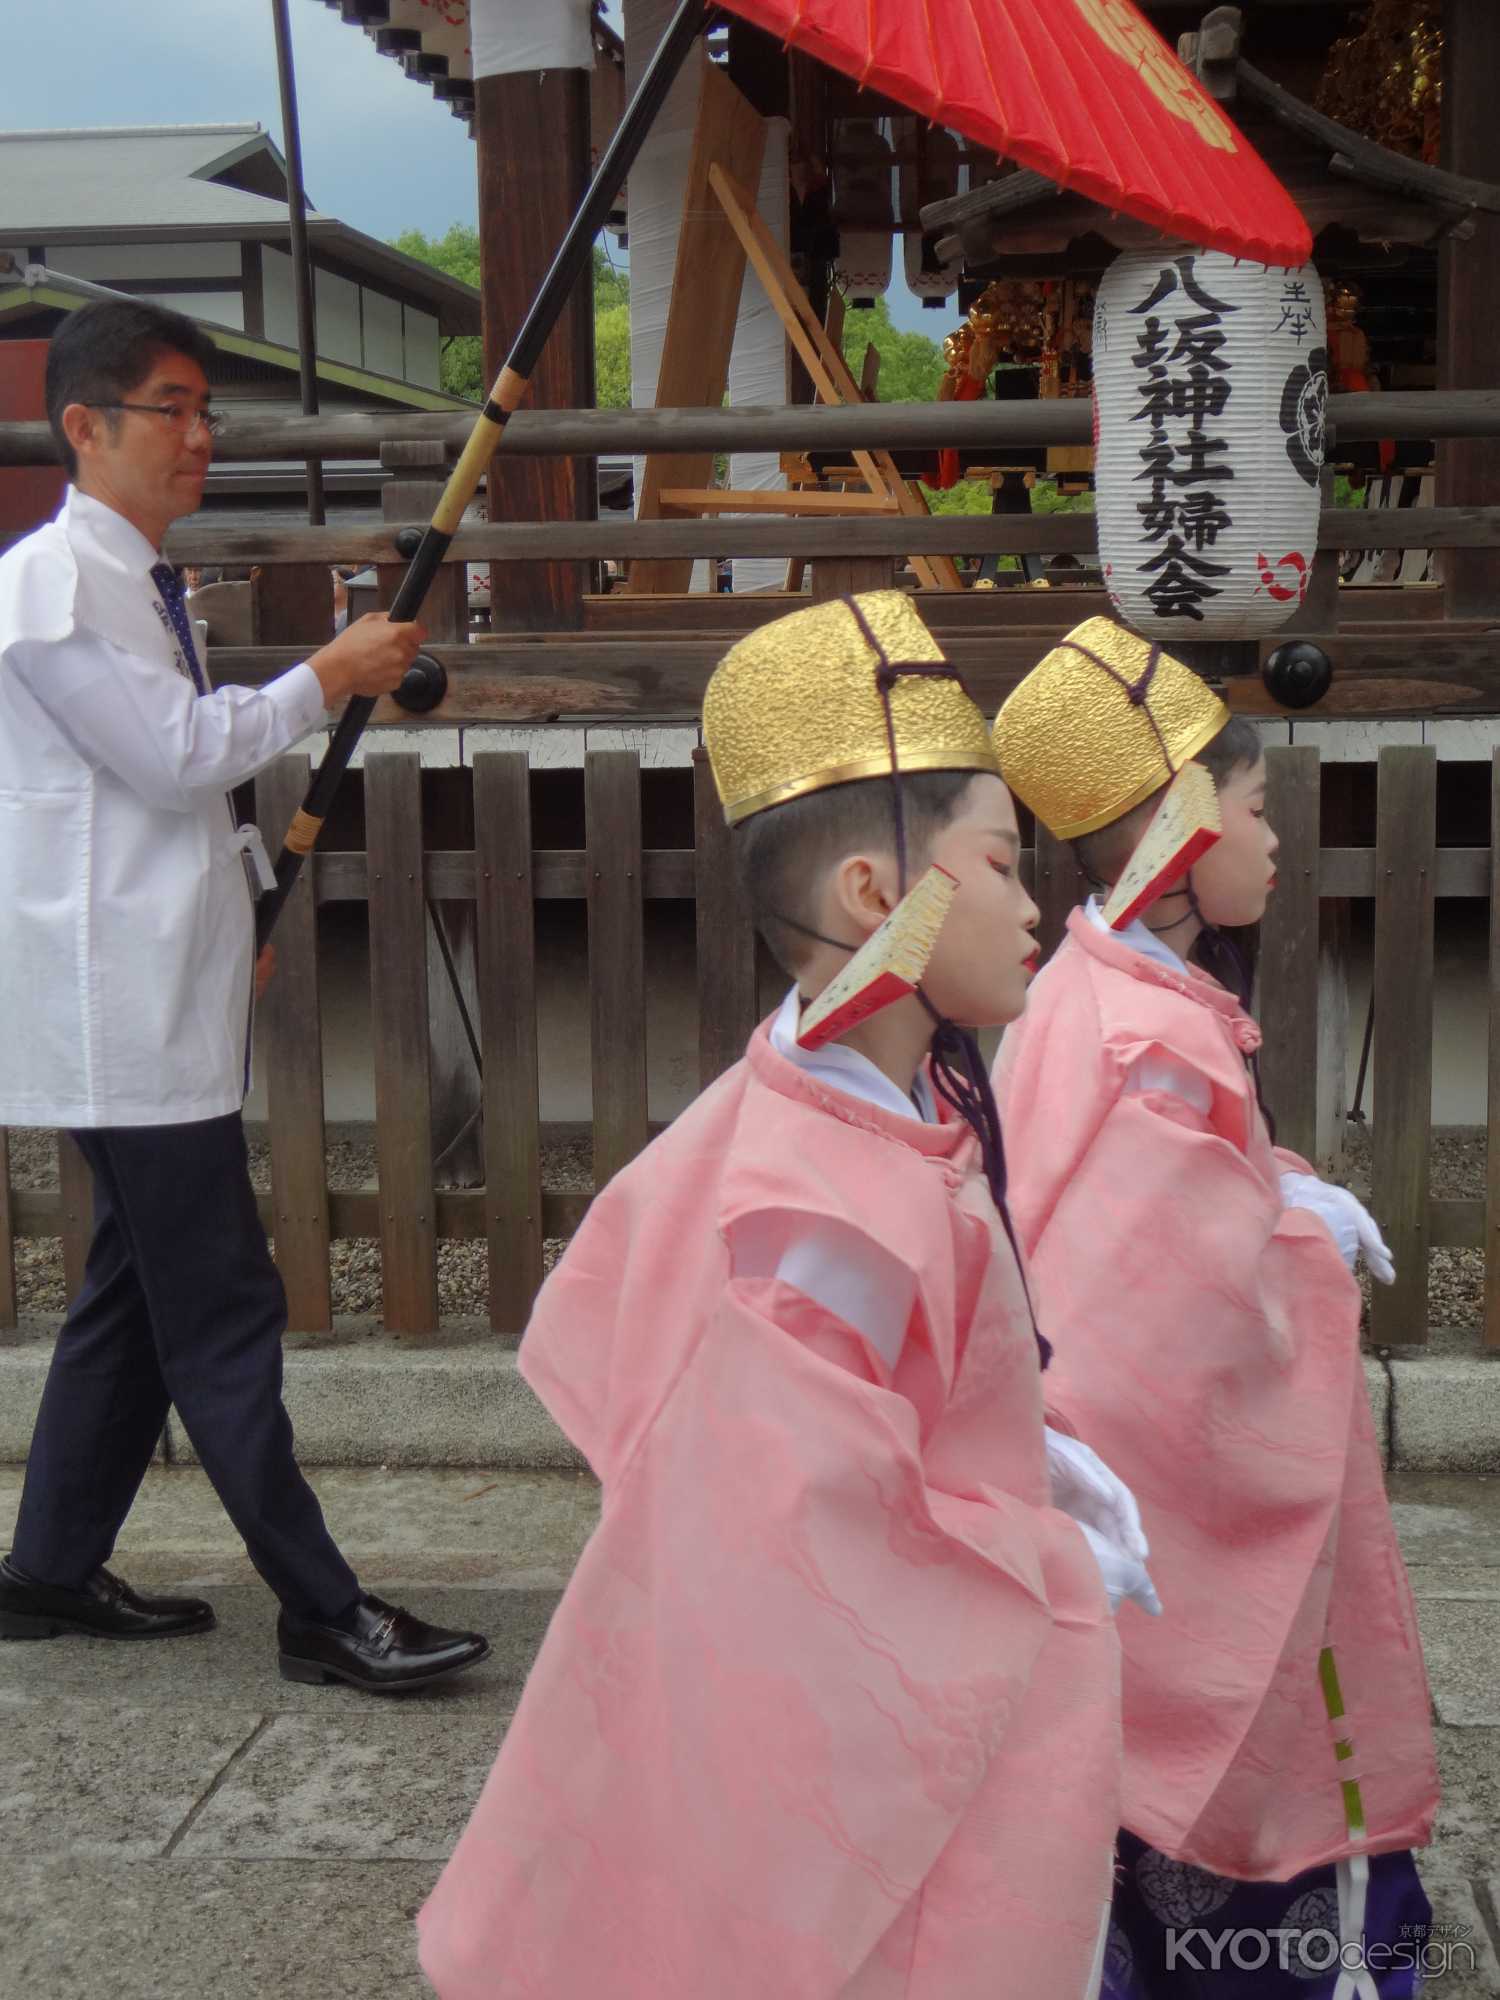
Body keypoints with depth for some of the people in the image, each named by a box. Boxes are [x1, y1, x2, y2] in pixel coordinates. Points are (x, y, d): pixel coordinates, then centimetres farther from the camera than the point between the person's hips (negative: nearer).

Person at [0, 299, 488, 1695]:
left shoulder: (132, 580, 18)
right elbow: (175, 753, -18)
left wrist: (241, 893, 17)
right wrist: (327, 677, -9)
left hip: (166, 993, 10)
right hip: (119, 1011, -10)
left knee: (140, 1290, 15)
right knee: (224, 1313, -7)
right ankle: (322, 1612, -1)